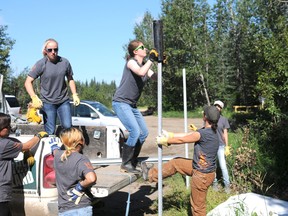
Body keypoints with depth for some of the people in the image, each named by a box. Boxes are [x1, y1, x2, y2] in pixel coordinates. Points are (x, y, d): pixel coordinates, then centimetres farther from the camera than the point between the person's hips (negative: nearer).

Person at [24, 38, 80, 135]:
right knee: (50, 132, -2)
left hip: (64, 101, 2)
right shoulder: (41, 64, -8)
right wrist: (34, 98, -22)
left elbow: (70, 79, 13)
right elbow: (28, 82, -8)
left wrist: (75, 94, 1)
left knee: (68, 127, -3)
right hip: (47, 102, -2)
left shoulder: (65, 62, 0)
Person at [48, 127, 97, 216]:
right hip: (82, 209, -5)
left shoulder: (58, 155, 4)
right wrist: (80, 186, -11)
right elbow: (91, 179, -29)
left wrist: (55, 146, 53)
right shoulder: (81, 159, -13)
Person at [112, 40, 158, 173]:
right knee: (135, 132, -19)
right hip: (121, 103, -9)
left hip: (132, 105, 9)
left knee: (144, 133, 11)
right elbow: (141, 72, -31)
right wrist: (151, 59, -21)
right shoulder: (131, 62, -10)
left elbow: (156, 77, 2)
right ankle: (125, 164, -8)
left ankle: (133, 160, 25)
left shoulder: (144, 66, 14)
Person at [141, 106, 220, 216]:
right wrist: (169, 135, 13)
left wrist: (164, 140, -2)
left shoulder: (204, 133, -27)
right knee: (176, 162, 17)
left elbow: (181, 140, -15)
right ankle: (151, 174, 30)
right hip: (199, 167, 9)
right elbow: (187, 134, 9)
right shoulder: (211, 131, 1)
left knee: (198, 206, 7)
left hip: (202, 175, -9)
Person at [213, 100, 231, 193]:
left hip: (220, 145, -1)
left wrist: (227, 147, -1)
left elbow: (225, 133, 2)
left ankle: (227, 184, 7)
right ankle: (214, 182, 23)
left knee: (223, 166, -4)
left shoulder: (223, 119, 0)